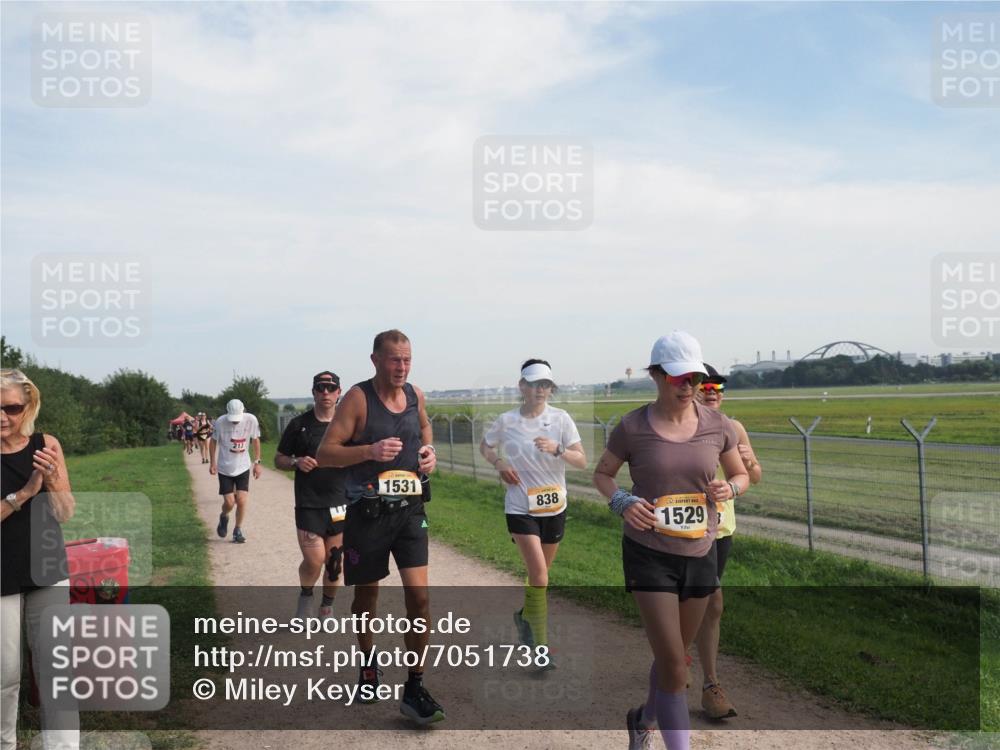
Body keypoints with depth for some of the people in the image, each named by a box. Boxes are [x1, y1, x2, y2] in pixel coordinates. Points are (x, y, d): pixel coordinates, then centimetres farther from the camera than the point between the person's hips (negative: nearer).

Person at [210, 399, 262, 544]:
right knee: (229, 502, -3)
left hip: (243, 467, 1)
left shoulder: (251, 420, -13)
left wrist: (257, 462, 2)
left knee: (242, 500, -6)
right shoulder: (220, 422, -17)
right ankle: (224, 517, 32)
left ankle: (238, 530, 15)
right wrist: (212, 463, -2)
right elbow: (213, 441, 0)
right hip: (225, 468, -1)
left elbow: (255, 440, 2)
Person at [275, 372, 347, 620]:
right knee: (314, 560, -12)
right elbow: (279, 459, 9)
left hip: (341, 504, 2)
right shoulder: (299, 424, 3)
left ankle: (327, 607, 29)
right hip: (308, 504, -2)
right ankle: (306, 596, 18)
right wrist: (296, 462, -12)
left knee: (335, 562, 8)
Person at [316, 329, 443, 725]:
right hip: (367, 511, -3)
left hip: (410, 510, 3)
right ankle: (368, 660, 40)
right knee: (367, 593, 12)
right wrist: (371, 450, -27)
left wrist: (429, 452, 7)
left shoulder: (415, 395, 5)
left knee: (419, 594, -7)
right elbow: (324, 453, -13)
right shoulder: (358, 398, -10)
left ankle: (415, 689, 3)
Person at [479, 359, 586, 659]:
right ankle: (540, 647, -5)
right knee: (539, 574, -14)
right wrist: (499, 462, -8)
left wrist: (557, 450, -27)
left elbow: (582, 461, -9)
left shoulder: (561, 419, -6)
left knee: (540, 572, 19)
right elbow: (485, 446, 12)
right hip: (520, 508, -2)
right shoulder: (506, 420, -6)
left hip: (554, 507, 3)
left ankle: (525, 615, 47)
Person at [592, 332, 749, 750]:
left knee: (673, 657, 20)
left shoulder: (717, 426, -2)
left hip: (700, 554, 4)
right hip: (648, 554, -4)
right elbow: (602, 474, 5)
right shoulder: (633, 427, -9)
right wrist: (621, 502, -15)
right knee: (674, 666, -9)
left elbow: (741, 475, 12)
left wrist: (730, 488, -12)